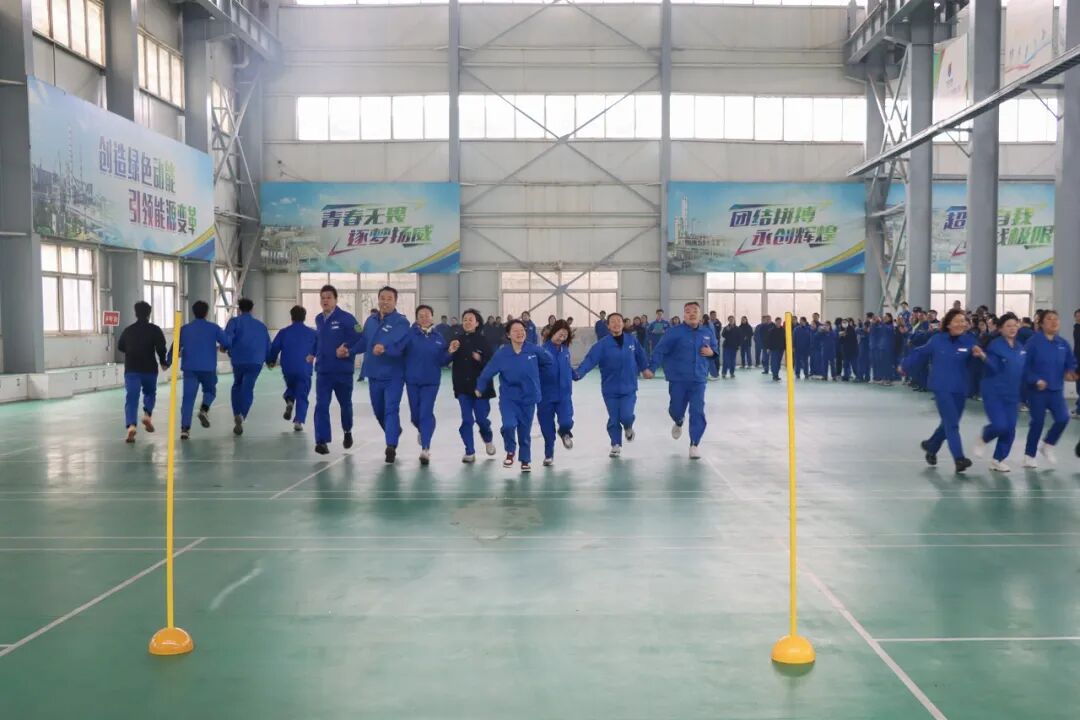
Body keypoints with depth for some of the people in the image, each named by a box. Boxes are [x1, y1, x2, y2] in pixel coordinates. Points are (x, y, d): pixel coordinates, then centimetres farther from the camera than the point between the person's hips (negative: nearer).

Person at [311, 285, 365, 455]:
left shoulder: (347, 318, -14)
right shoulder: (318, 319, 5)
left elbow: (363, 341, -18)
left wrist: (349, 351, -30)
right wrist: (314, 353, 17)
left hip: (343, 371, -3)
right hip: (322, 371, 3)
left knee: (345, 404, 16)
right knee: (321, 406, -8)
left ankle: (347, 432, 41)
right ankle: (322, 441, -9)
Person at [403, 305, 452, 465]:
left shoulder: (438, 338, 2)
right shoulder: (410, 334, -5)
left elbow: (442, 361, 1)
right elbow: (399, 350, -18)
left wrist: (449, 351, -15)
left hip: (431, 381, 0)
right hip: (412, 380, 0)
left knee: (426, 413, -9)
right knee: (415, 415, 11)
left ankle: (425, 449, -8)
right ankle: (422, 431, 44)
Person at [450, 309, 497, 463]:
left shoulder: (485, 341, -6)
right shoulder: (457, 340, 3)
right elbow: (449, 360, 8)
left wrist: (480, 360, -26)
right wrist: (451, 352, -12)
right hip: (463, 387, 2)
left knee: (481, 419, 4)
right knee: (466, 420, 0)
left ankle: (488, 439, 36)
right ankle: (469, 452, 8)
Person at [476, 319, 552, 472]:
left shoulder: (534, 350, -13)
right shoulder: (501, 353, -15)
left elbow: (549, 361, 6)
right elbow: (487, 372, -2)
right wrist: (480, 389, 9)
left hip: (528, 397, 1)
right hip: (508, 397, -1)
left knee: (525, 431, 9)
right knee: (509, 425, -20)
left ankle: (525, 460, 31)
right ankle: (510, 452, 11)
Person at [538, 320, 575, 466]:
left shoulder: (565, 350, 3)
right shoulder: (542, 350, -14)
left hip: (564, 394, 3)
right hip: (546, 395, -3)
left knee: (566, 422, -15)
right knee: (547, 427, 7)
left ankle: (565, 433, 21)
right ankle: (549, 455, 27)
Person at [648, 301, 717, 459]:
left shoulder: (708, 332, 3)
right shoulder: (675, 332, -11)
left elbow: (715, 348, 19)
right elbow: (659, 350, -14)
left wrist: (711, 352, -5)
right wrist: (651, 368, -24)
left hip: (698, 380, 2)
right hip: (678, 379, -2)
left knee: (697, 412, -8)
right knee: (676, 410, 11)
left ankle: (694, 445, 2)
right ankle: (679, 422, 49)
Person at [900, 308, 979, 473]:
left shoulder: (969, 340, -2)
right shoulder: (937, 340, -3)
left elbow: (979, 357, -15)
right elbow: (920, 353, 9)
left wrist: (978, 354, -39)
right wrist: (905, 367, 21)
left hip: (960, 389, 3)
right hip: (942, 388, -3)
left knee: (948, 424, 15)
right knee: (952, 424, -13)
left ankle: (930, 446, 39)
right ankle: (959, 458, -17)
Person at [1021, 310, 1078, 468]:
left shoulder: (1063, 343, 4)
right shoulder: (1034, 341, -11)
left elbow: (1071, 363, 13)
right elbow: (1024, 364, -13)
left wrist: (1069, 372, -8)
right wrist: (1035, 380, -20)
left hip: (1056, 390, 4)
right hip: (1037, 389, -4)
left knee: (1063, 418, -10)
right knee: (1037, 422, 1)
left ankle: (1047, 445, 17)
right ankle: (1029, 456, 18)